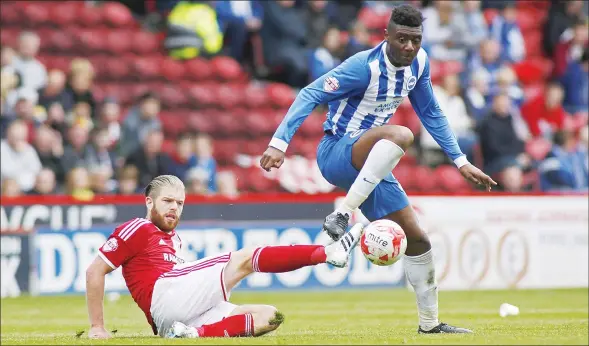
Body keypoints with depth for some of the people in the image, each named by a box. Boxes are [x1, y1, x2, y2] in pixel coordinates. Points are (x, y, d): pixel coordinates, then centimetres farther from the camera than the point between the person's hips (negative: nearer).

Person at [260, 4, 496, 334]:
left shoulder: (419, 62, 2)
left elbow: (431, 114, 16)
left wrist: (461, 162, 12)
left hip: (369, 164, 8)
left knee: (417, 237, 5)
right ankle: (342, 216, -40)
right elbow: (311, 95, -24)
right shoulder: (366, 66, -21)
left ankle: (430, 322, 18)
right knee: (401, 134, -38)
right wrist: (280, 142, -35)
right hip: (336, 154, -8)